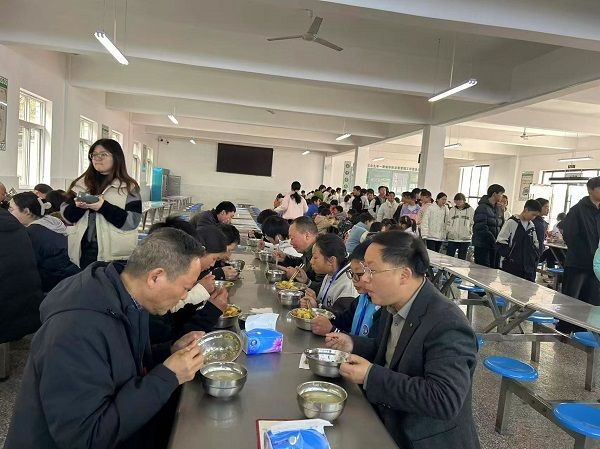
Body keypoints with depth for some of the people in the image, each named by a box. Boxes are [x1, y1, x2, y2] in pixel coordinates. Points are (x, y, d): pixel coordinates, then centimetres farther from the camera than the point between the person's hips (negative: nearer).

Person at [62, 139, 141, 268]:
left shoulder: (128, 187, -3)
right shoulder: (81, 184, 10)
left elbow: (132, 221, -11)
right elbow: (67, 215, 8)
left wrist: (104, 207, -22)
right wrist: (78, 206, -13)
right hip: (83, 251, 4)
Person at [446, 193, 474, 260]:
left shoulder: (470, 210, -1)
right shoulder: (452, 210, 7)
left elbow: (473, 223, -1)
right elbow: (448, 222, 8)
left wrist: (470, 233, -9)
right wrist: (449, 230, -4)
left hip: (465, 239, -2)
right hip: (452, 238, 2)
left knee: (462, 259, 9)